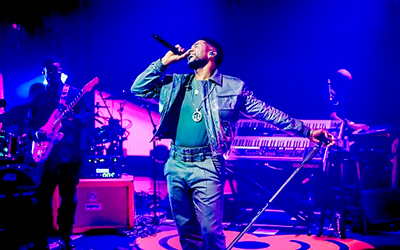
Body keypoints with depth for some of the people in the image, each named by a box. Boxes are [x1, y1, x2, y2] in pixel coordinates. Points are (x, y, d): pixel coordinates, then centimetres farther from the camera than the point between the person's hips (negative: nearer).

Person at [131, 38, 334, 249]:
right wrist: (164, 62, 7)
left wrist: (307, 132, 3)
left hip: (206, 167, -4)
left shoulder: (232, 87, 4)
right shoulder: (175, 84, 14)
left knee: (211, 231, -7)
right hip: (176, 165, 4)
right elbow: (138, 89, 13)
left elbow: (266, 112, 5)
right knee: (186, 232, 10)